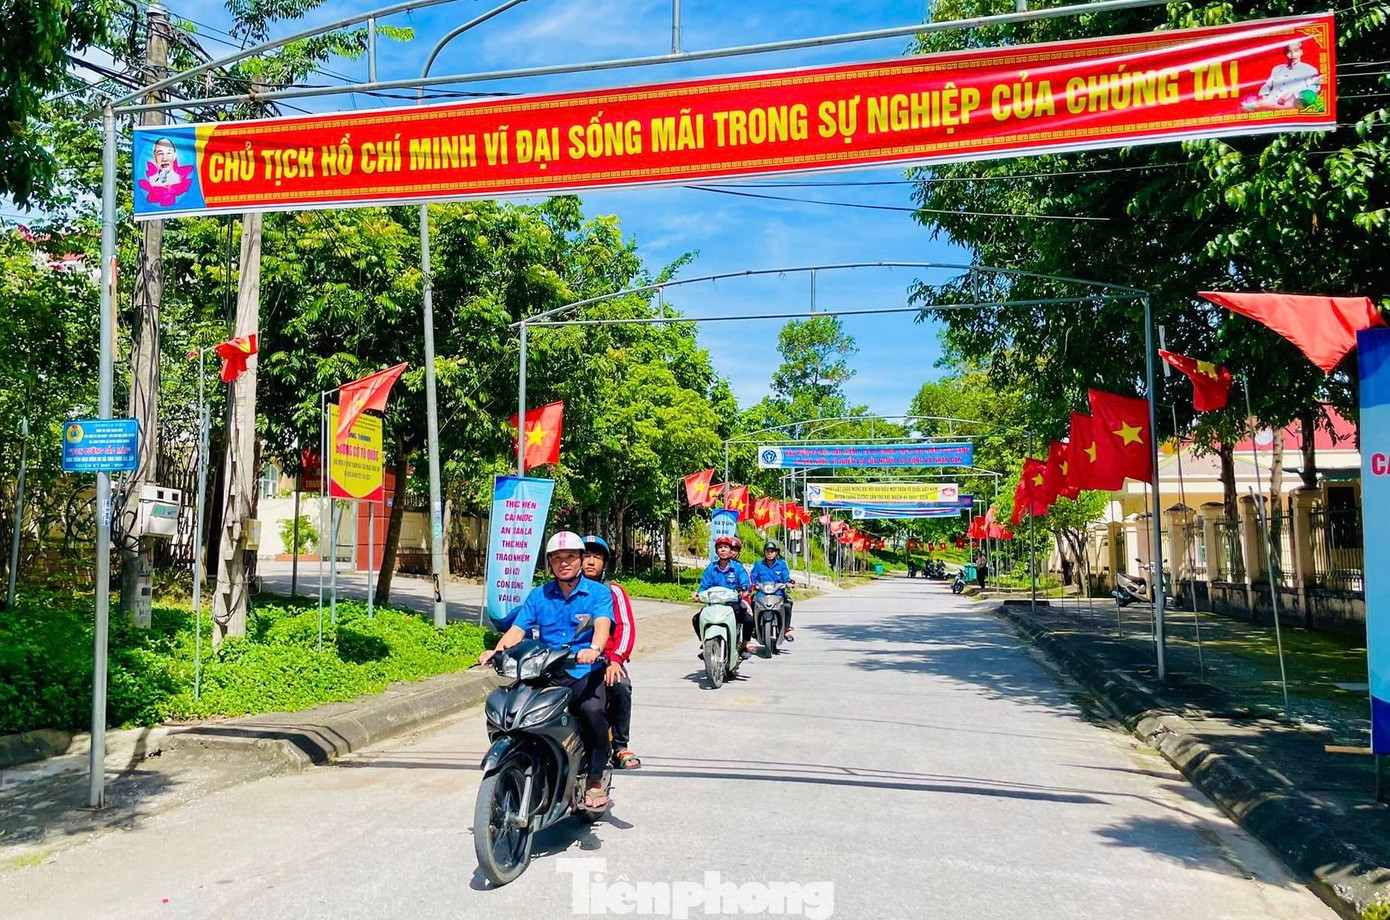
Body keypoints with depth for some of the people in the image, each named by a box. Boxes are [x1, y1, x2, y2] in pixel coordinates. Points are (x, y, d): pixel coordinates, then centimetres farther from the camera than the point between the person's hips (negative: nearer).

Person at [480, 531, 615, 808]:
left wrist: (594, 648, -37)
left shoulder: (598, 592, 4)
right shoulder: (538, 596, 15)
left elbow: (602, 624, -15)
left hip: (585, 672, -3)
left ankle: (595, 780, -13)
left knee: (592, 709, -34)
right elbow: (517, 629, 4)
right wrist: (496, 651, -17)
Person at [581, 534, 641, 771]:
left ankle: (620, 747, -17)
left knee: (621, 685, -32)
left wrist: (615, 660, -17)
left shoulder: (613, 591, 11)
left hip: (605, 659, 0)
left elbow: (626, 627, 0)